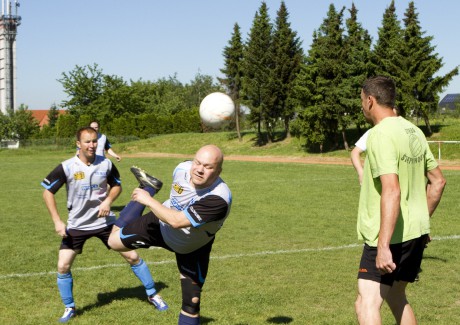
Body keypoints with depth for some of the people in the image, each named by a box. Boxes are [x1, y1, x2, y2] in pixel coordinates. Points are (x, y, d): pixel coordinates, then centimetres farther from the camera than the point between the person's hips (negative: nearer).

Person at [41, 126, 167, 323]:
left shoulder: (106, 164, -9)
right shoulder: (66, 168, -16)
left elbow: (117, 185, 8)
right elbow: (48, 192, -8)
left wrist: (108, 200, -12)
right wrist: (57, 221, -14)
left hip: (105, 221, 1)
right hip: (77, 225, -1)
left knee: (132, 256, 1)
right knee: (63, 266, -6)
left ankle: (152, 295, 20)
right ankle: (69, 308, 16)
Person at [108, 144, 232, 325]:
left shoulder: (219, 199, -43)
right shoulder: (183, 168, -26)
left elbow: (177, 221, -42)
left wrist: (149, 201, -31)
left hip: (191, 249, -3)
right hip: (162, 224, 3)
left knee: (192, 302, -5)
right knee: (115, 241, 14)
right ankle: (148, 187, 28)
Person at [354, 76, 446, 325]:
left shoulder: (381, 135, -17)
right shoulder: (414, 132, 10)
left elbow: (392, 192, -27)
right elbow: (438, 181, 17)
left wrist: (383, 246, -30)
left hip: (391, 236, -9)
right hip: (417, 232, 9)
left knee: (367, 304, -12)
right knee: (395, 297, 24)